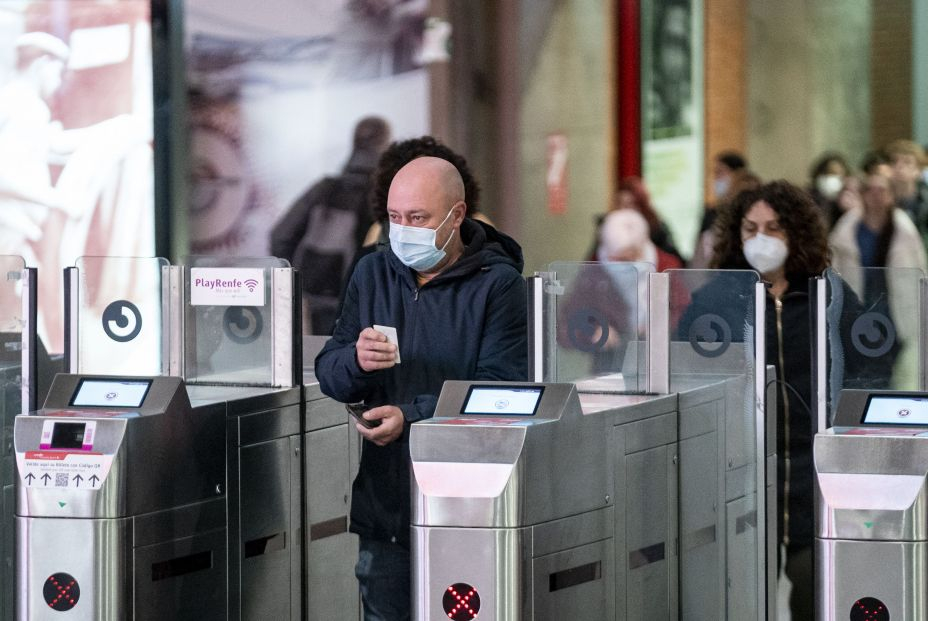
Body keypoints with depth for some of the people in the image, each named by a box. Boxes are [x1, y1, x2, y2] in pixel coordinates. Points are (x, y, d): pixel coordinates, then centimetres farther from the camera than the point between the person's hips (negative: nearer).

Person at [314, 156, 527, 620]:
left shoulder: (498, 284, -6)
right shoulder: (372, 274, 11)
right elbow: (328, 376, 9)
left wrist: (411, 416, -23)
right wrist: (355, 361, -15)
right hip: (383, 503, 5)